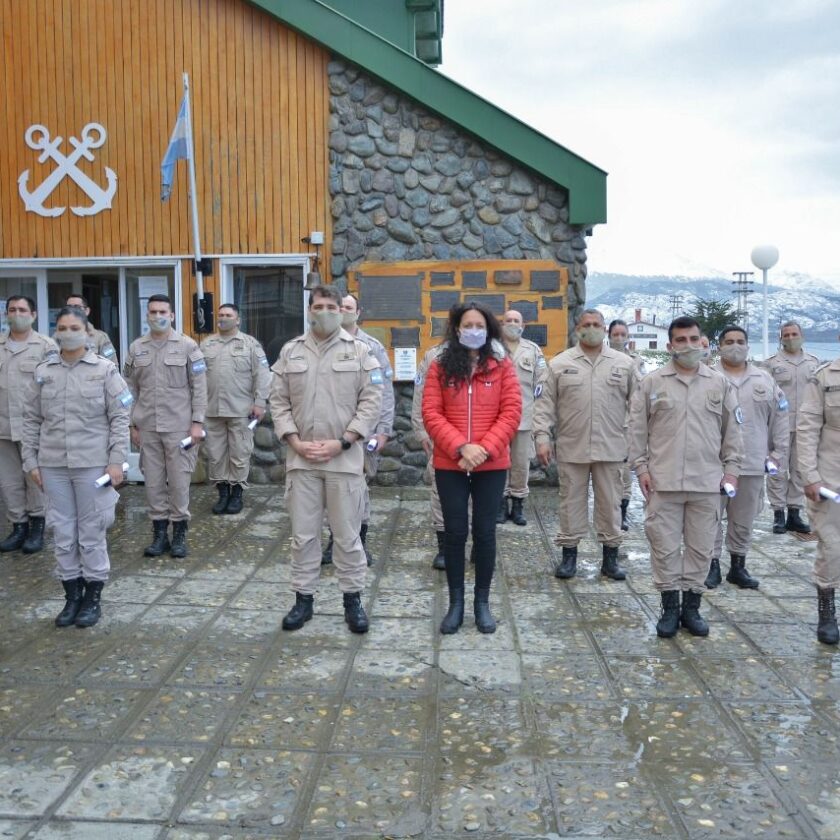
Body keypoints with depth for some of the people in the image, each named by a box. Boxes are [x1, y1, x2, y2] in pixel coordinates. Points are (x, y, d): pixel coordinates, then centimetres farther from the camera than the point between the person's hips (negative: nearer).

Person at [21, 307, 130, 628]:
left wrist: (116, 461, -9)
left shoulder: (105, 370, -1)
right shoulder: (43, 372, 7)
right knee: (62, 532, 9)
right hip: (52, 465, 3)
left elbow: (119, 418, -3)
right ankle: (72, 595, 22)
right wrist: (31, 460, 5)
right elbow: (31, 420, 10)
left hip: (92, 464, -3)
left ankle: (93, 596, 18)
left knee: (92, 532, 5)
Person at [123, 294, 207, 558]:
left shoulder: (187, 346, 0)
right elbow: (131, 389, 11)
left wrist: (197, 422, -7)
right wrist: (133, 424, 7)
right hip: (147, 427, 3)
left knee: (179, 481, 1)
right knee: (153, 482, 7)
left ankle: (179, 533, 14)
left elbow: (199, 387, -1)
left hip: (179, 426, -3)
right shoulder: (136, 348, 9)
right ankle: (159, 533, 18)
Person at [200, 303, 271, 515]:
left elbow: (262, 376, -2)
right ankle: (222, 491, 19)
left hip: (241, 410, -3)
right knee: (215, 453, 7)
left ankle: (237, 492, 14)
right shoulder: (206, 344, 12)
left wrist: (259, 402, -9)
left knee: (239, 453, 2)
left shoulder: (250, 344, 2)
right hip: (211, 410, 3)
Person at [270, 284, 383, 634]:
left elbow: (371, 402, -4)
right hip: (301, 458, 2)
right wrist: (296, 442, -6)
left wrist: (342, 442, -11)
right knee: (303, 533, 9)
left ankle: (353, 599, 19)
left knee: (347, 534, 6)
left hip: (345, 458, -2)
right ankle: (303, 598, 21)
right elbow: (278, 402, 6)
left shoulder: (359, 351, 1)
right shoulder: (290, 351, 7)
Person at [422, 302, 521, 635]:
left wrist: (485, 449, -15)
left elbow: (511, 412, -4)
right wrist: (461, 447, -16)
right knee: (454, 533, 7)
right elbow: (431, 414, -5)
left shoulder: (502, 365, 1)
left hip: (492, 465, 0)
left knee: (485, 533, 7)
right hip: (450, 465, 0)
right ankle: (455, 602, 20)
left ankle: (482, 602, 21)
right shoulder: (440, 366, 2)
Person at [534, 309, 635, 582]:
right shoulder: (560, 363, 4)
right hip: (571, 447, -1)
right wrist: (542, 437, -6)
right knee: (571, 501, 7)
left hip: (611, 447, 1)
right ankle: (569, 555, 19)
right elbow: (546, 404, 3)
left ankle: (610, 556, 20)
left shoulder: (624, 363, 6)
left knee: (610, 502, 8)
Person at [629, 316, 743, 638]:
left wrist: (731, 468, 5)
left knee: (701, 546, 8)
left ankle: (692, 607, 20)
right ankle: (670, 607, 16)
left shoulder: (719, 383, 6)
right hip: (663, 479, -1)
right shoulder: (651, 382, 2)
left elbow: (732, 429, 10)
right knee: (665, 545, 4)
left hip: (707, 481, 1)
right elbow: (638, 429, 3)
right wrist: (641, 467, -1)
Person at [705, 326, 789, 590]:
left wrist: (778, 453, 6)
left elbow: (779, 418, 11)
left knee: (743, 521, 12)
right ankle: (712, 565, 15)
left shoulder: (764, 380, 8)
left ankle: (738, 566, 24)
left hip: (752, 464, 3)